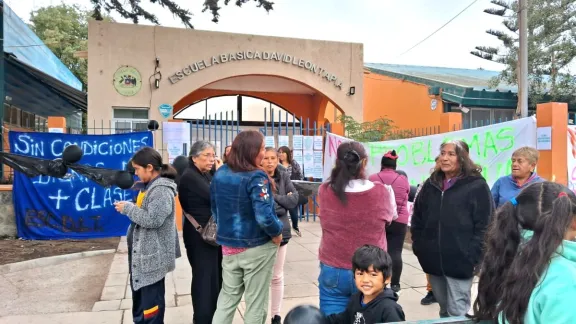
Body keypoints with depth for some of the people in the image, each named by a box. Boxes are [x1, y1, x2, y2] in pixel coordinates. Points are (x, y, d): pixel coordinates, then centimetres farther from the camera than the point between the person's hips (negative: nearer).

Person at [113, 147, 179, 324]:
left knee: (150, 299, 1)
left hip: (152, 255, -11)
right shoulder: (150, 186, 12)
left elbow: (153, 219, -27)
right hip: (141, 251, 11)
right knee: (139, 294, 22)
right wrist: (129, 207, 6)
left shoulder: (161, 190, -20)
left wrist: (128, 208, -18)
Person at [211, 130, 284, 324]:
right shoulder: (256, 177, -21)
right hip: (257, 247, -6)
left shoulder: (220, 174, 1)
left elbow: (215, 210, 11)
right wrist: (277, 233, -12)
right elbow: (264, 216, -29)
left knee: (227, 297, 20)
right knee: (256, 301, 12)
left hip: (229, 246, 6)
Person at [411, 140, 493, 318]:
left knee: (457, 313, 2)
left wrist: (473, 256, -14)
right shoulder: (431, 184, 10)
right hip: (433, 261, 5)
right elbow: (417, 218, 15)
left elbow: (485, 225, -9)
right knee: (444, 310, 19)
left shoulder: (477, 186, -6)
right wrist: (418, 246, 8)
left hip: (460, 262, -5)